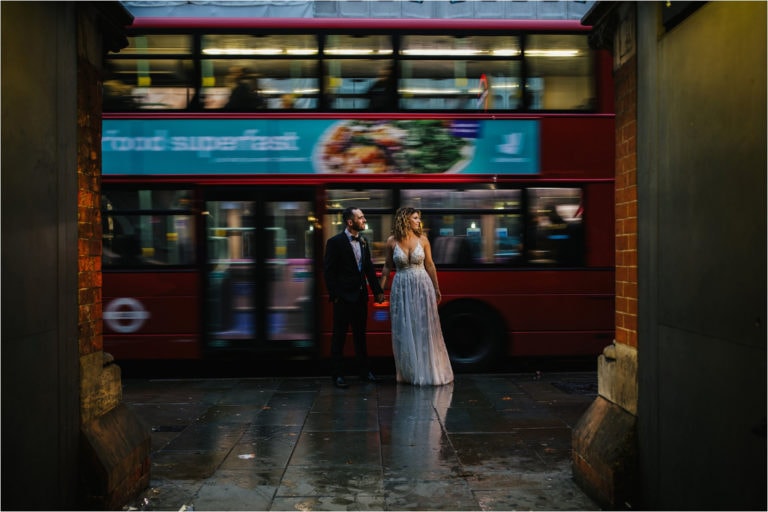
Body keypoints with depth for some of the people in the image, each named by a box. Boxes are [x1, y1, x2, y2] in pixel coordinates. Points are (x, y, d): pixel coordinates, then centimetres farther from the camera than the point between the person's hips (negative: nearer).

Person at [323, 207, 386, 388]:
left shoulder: (363, 242, 9)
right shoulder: (335, 242, -10)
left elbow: (369, 268, 14)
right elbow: (328, 270, -10)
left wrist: (378, 291, 10)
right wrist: (334, 295, -14)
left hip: (361, 296, 6)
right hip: (343, 297, -6)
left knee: (360, 334, 15)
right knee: (339, 336, 2)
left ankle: (364, 370, 24)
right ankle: (337, 375, 9)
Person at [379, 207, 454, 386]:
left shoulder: (422, 239, -1)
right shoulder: (392, 241, -3)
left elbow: (430, 265, 5)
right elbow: (387, 266, 7)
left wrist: (436, 288, 9)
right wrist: (381, 287, 7)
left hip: (422, 285, 0)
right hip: (401, 288, 0)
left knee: (424, 328, 4)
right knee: (404, 330, 5)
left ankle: (428, 371, 17)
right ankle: (409, 372, 18)